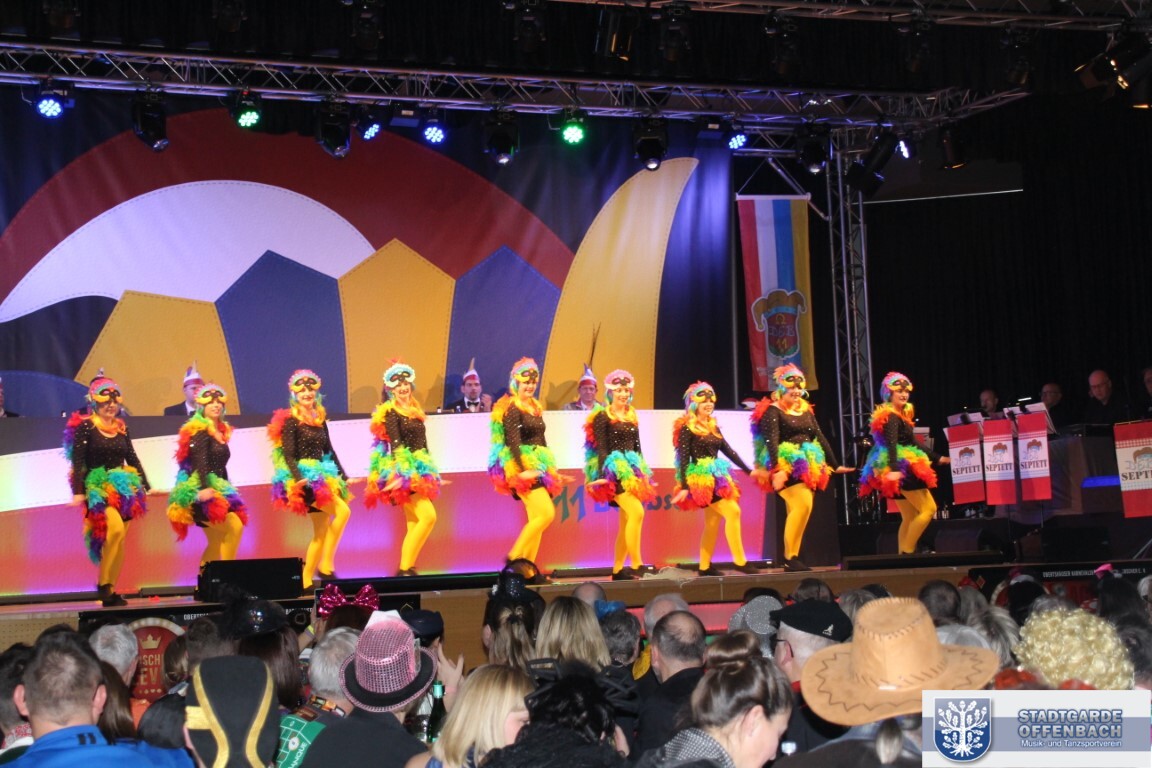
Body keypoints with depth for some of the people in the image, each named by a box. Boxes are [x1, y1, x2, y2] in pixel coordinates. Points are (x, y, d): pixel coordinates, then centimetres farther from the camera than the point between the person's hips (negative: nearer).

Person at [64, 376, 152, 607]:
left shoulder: (122, 428, 12)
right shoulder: (84, 427, -4)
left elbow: (133, 459, 18)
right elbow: (77, 462, -9)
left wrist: (146, 487, 16)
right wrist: (78, 492, -18)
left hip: (123, 488, 6)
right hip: (98, 489, -6)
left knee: (117, 538, 1)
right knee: (116, 529, -26)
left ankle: (109, 592, 6)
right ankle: (104, 583, -13)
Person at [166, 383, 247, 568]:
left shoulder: (222, 431, 18)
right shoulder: (200, 432, -7)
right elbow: (201, 462, -21)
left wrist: (227, 491, 20)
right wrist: (205, 488, -34)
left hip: (216, 489, 9)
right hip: (204, 491, -9)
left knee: (217, 542, 10)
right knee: (235, 526, -22)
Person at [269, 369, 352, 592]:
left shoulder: (320, 419, 14)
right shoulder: (290, 421, -6)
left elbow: (329, 451, 20)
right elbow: (289, 455, -13)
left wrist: (343, 476, 16)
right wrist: (298, 479, -27)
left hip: (322, 476, 8)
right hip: (306, 479, -8)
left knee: (321, 531, 4)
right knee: (342, 511, -23)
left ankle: (306, 582, 8)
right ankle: (326, 565, -18)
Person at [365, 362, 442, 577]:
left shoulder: (415, 410, 17)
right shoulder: (390, 412, -6)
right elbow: (396, 444, -16)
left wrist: (427, 470, 15)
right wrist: (406, 471, -26)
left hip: (417, 470, 8)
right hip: (403, 471, -8)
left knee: (414, 524, 5)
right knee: (428, 516, -17)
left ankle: (407, 569, 5)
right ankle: (405, 567, -15)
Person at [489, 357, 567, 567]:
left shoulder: (535, 407, 17)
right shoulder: (512, 408, -9)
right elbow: (513, 441, -18)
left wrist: (548, 469, 16)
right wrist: (522, 470, -27)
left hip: (538, 468, 9)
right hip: (525, 468, -9)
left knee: (536, 519, 5)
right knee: (546, 513, -16)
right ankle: (514, 557, -11)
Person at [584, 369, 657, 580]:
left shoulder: (632, 416, 15)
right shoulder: (603, 416, -5)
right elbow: (601, 448, -11)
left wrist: (643, 471, 15)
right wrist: (604, 474, -20)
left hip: (632, 469, 7)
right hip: (615, 470, -7)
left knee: (626, 521, 6)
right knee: (637, 512, -20)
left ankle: (618, 570, 11)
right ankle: (637, 565, -18)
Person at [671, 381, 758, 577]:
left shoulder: (713, 426, 14)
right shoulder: (687, 428, -8)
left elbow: (728, 450, 18)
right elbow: (683, 458, -13)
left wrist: (748, 470, 15)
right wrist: (684, 486, -20)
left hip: (716, 477, 8)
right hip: (702, 480, -8)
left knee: (713, 522, 7)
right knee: (732, 512, -15)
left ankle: (705, 567, 11)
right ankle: (740, 561, -12)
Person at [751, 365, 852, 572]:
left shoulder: (806, 411, 17)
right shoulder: (773, 411, -5)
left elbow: (820, 438, 19)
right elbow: (771, 442, -17)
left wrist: (835, 465, 17)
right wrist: (776, 470, -28)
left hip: (807, 467, 7)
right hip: (787, 467, -7)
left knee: (798, 511, 3)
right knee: (803, 505, -22)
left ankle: (792, 558, 7)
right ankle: (789, 557, -16)